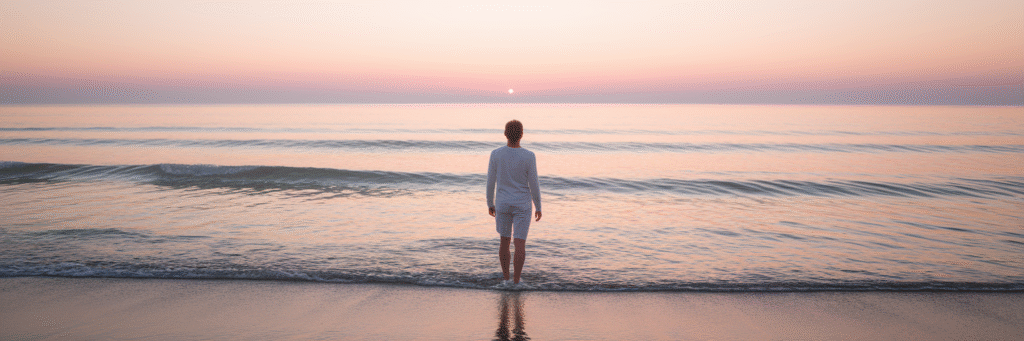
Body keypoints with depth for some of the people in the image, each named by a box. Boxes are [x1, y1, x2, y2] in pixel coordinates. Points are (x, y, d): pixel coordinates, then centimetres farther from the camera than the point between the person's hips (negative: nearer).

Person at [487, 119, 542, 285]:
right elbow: (534, 185, -10)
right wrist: (539, 208, 3)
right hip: (522, 206, -2)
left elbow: (490, 183, -4)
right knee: (520, 244, 4)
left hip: (502, 205, 2)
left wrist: (490, 204, 10)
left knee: (505, 240, 15)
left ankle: (506, 277, 22)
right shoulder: (529, 157, -16)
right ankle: (516, 280, 6)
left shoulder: (495, 155, -11)